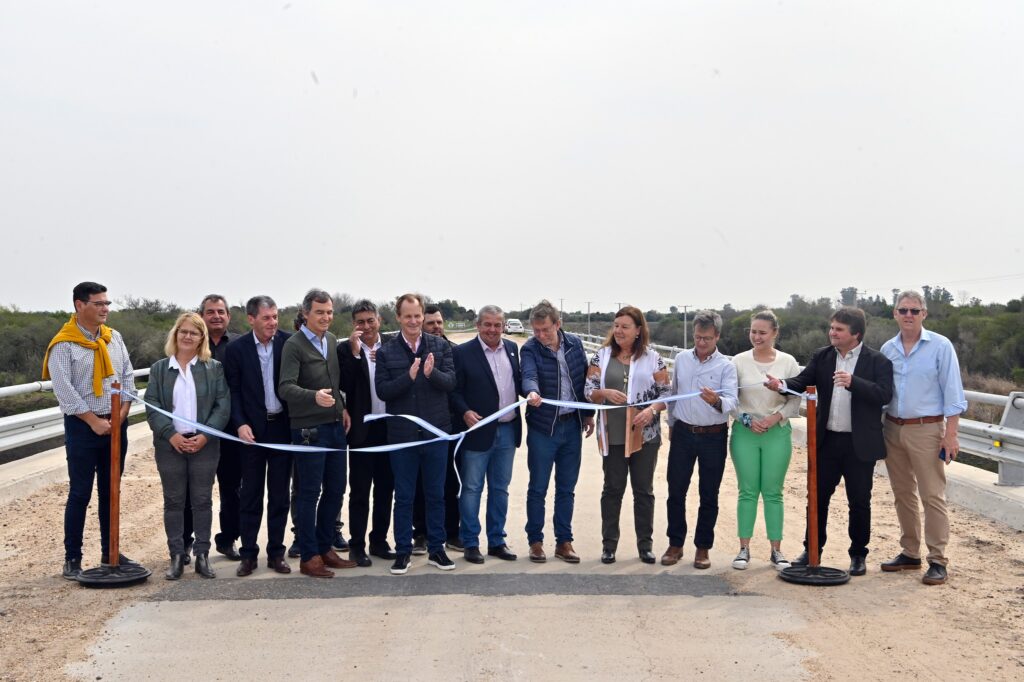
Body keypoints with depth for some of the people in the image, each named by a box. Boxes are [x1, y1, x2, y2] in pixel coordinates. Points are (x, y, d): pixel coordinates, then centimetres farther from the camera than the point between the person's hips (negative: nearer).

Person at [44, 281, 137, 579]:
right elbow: (64, 390, -15)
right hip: (82, 425, -5)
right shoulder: (64, 344, -10)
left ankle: (110, 552, 22)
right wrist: (94, 421, -15)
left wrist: (122, 412, -3)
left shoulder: (114, 337, 8)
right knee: (80, 493, -2)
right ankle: (72, 559, 7)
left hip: (116, 424, 6)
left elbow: (128, 375, 9)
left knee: (110, 491, 12)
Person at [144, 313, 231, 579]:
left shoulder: (214, 368, 4)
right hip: (170, 444, 1)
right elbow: (152, 406, 0)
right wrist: (171, 435, -13)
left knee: (202, 500, 5)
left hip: (204, 444, -1)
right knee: (173, 501, 6)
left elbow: (223, 405, -2)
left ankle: (202, 555, 13)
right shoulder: (159, 368, 6)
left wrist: (205, 435, -13)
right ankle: (176, 557, 13)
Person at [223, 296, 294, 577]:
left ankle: (276, 552, 17)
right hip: (252, 428, -1)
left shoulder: (289, 342, -3)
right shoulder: (236, 349, -3)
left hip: (282, 426, 1)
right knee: (250, 494, 5)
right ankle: (248, 554, 13)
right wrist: (240, 424, -14)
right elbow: (233, 391, -1)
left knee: (280, 494, 8)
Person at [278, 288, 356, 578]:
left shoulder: (331, 340, 10)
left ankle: (324, 548, 26)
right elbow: (286, 388, -21)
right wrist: (315, 396, -37)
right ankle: (308, 557, 11)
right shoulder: (294, 345, -11)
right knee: (309, 494, 1)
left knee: (335, 490, 13)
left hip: (335, 425, 7)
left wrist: (342, 407, 9)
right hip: (309, 430, -7)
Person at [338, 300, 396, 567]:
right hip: (362, 428, -3)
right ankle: (357, 546, 12)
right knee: (359, 491, 4)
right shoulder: (345, 350, -4)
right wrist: (355, 353, -20)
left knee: (385, 488, 12)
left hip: (389, 427, 3)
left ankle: (379, 541, 24)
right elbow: (345, 386, -16)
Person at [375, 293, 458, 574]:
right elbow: (382, 390, -9)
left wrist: (431, 373, -27)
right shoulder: (386, 352, -2)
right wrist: (409, 376, -24)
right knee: (403, 496, 8)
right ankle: (403, 552, 19)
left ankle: (436, 550, 22)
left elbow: (450, 382, -7)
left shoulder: (440, 346, 1)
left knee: (436, 494, 11)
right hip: (402, 433, -1)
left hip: (435, 431, 1)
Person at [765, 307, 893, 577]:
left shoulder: (877, 361, -6)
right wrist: (781, 384, -24)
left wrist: (853, 382, -29)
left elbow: (884, 395, -16)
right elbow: (803, 381, -4)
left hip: (860, 444, -3)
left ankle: (858, 555, 21)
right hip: (827, 441, 3)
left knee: (859, 502, 7)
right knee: (818, 497, 10)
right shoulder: (822, 357, 6)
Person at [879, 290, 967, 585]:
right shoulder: (887, 349, 7)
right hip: (893, 429, 5)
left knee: (932, 496, -4)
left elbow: (952, 393, -7)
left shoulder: (940, 346, -6)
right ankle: (909, 554, 23)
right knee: (903, 495, 12)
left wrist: (951, 434, -12)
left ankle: (938, 561, 3)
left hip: (926, 430, -5)